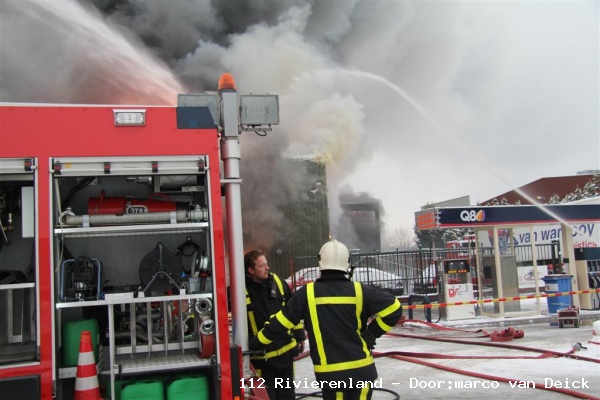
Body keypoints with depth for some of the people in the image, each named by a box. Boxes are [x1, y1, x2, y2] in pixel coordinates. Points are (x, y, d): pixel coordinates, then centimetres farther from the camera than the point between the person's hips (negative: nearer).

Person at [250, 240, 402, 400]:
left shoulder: (307, 293, -7)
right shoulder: (360, 291, -6)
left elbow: (280, 322, -2)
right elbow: (393, 308, -7)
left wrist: (255, 343, 11)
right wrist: (372, 333, 3)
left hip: (330, 373, -1)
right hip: (361, 369, 1)